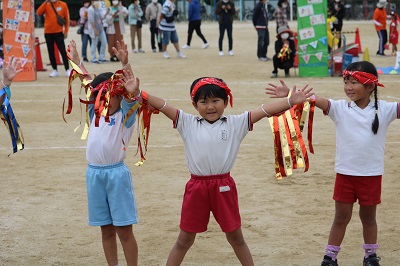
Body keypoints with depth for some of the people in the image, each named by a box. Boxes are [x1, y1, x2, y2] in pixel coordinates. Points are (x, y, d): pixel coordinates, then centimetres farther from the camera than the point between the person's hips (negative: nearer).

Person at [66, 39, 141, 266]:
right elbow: (88, 83, 18)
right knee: (106, 229, 12)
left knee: (124, 229, 0)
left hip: (117, 173, -5)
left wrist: (125, 62, -31)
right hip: (94, 173, 5)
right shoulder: (95, 113, 10)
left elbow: (130, 90, -19)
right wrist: (76, 60, 22)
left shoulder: (125, 116, -5)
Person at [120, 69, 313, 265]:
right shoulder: (188, 124, 1)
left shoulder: (235, 124, 0)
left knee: (236, 237, 14)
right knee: (184, 240, 11)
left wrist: (291, 101, -16)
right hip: (196, 187, 0)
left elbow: (265, 110, -7)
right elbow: (163, 106, -6)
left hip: (224, 187, 0)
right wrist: (138, 93, -18)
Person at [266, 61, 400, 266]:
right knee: (341, 217, 12)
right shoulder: (340, 108, -7)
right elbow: (316, 100, -20)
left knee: (368, 217, 16)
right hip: (345, 173, 0)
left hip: (372, 174, 0)